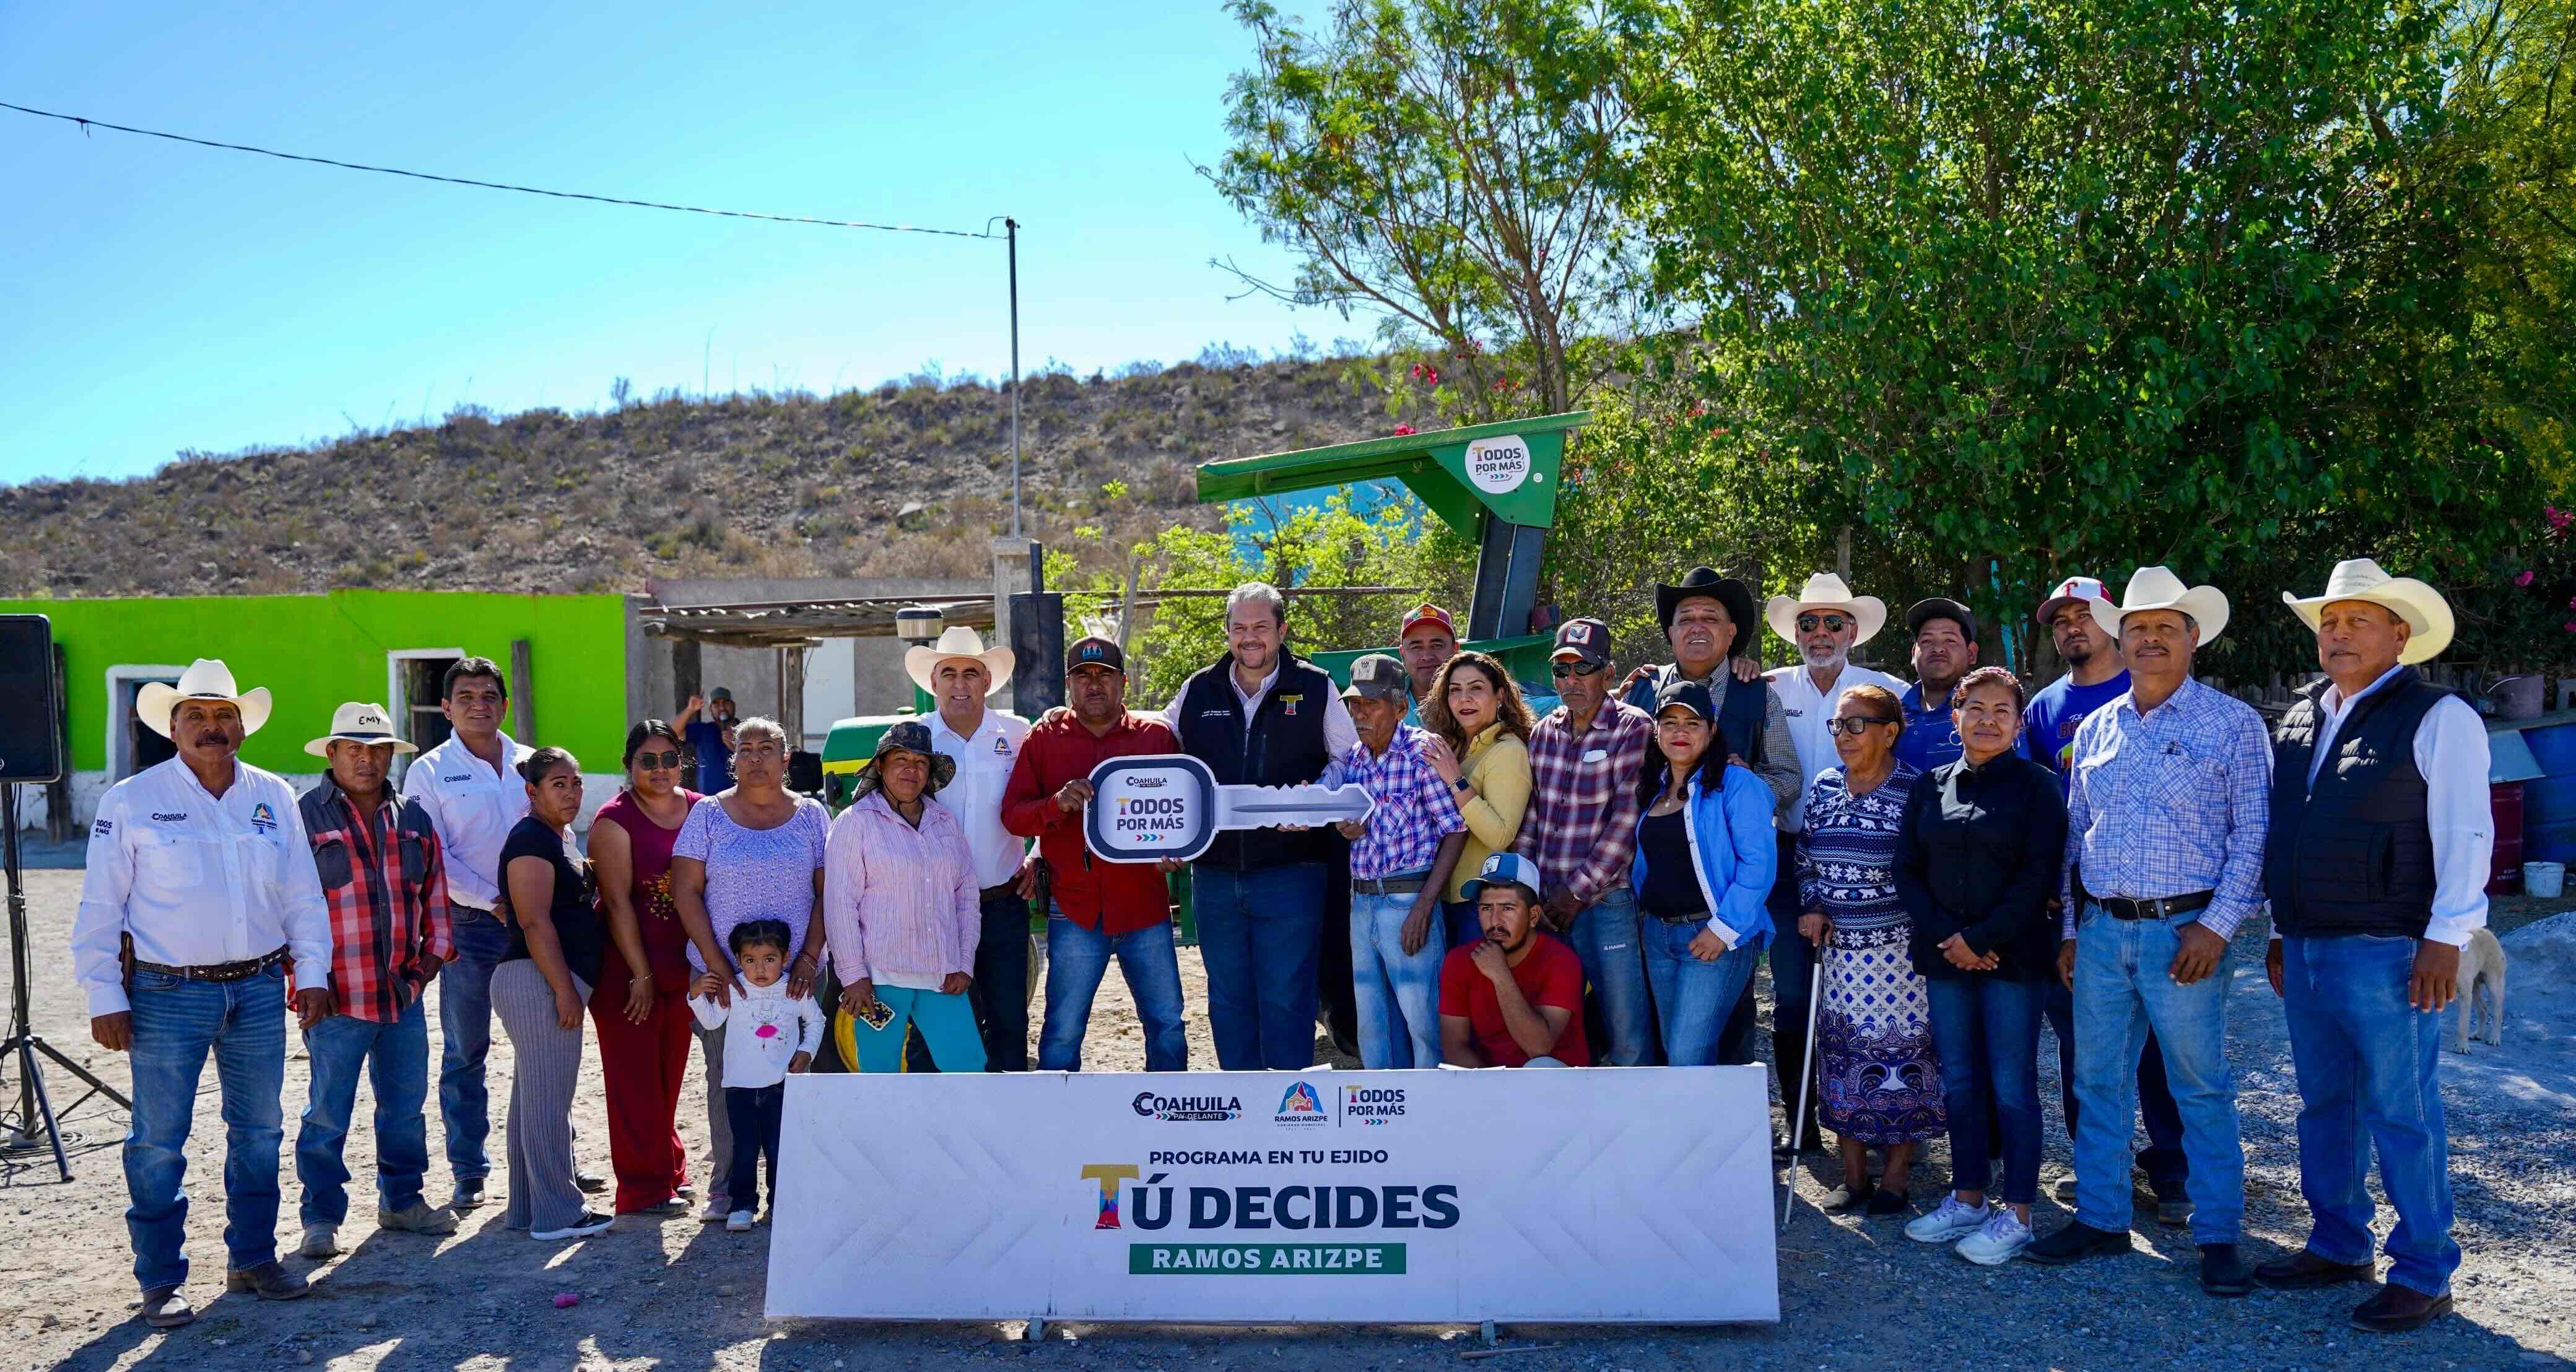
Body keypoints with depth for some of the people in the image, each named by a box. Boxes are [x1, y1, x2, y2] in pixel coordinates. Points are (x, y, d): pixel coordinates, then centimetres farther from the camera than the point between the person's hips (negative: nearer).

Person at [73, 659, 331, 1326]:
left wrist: (312, 973, 6)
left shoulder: (275, 797, 7)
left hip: (259, 991, 4)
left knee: (259, 1132, 11)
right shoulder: (131, 801, -3)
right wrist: (105, 999, -7)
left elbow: (303, 896, 11)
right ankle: (161, 1282, 14)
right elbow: (100, 909, -3)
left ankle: (252, 1259, 26)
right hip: (167, 995, -3)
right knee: (158, 1142, 2)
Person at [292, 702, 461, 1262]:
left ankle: (401, 1201, 29)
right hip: (337, 996, -5)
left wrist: (433, 952, 9)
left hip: (404, 992, 5)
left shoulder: (413, 820, 12)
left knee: (406, 1107, 14)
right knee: (327, 1115, 3)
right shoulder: (302, 816, -5)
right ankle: (321, 1218, 15)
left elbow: (434, 893, 18)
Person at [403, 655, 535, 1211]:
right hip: (467, 926, -2)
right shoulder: (429, 771, 0)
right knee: (465, 1052, 5)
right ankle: (468, 1172, 16)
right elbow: (433, 858, -6)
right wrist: (493, 901, -13)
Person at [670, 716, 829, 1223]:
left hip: (794, 975, 0)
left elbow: (827, 892, 5)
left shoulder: (811, 815, 6)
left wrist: (808, 958, -7)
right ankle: (724, 1188, 15)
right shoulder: (708, 813, 3)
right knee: (724, 1081, 4)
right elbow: (686, 891, -1)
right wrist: (716, 964, -9)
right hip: (720, 972, 0)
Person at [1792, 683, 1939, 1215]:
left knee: (1901, 1050, 0)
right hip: (1839, 948, 5)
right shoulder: (1824, 787, 9)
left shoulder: (1915, 790, -8)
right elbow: (1804, 857, 18)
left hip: (1900, 947, -5)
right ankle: (1853, 1175, 19)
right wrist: (1811, 907, 5)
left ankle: (1896, 1177, 14)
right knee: (1841, 1052, 7)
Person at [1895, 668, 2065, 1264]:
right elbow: (1907, 869, 7)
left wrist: (1982, 939, -14)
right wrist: (1946, 938, -6)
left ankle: (2016, 1215, 6)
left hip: (2011, 954, -4)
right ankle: (1967, 1199, 20)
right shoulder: (1931, 786, 9)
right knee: (1959, 1081, 10)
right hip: (1944, 954, 4)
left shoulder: (2036, 786, -2)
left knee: (2012, 1084, -1)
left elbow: (2039, 874, -9)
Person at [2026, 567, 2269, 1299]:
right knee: (2098, 1083, 10)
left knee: (2201, 1088, 1)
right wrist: (2071, 930, 13)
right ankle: (2101, 1219, 22)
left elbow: (2253, 833, -5)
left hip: (2183, 930, -5)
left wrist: (2217, 925, -13)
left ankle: (2218, 1237, 13)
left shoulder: (2232, 723, -1)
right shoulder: (2096, 728, 13)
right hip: (2101, 931, 5)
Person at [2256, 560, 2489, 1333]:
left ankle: (2423, 1276, 9)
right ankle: (2338, 1246, 27)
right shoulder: (2299, 720, 15)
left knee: (2403, 1114, -2)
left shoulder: (2436, 718, -6)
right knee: (2326, 1105, 15)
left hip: (2385, 951, -7)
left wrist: (2445, 940, -15)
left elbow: (2463, 834, -10)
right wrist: (2281, 933, 18)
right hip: (2306, 950, 7)